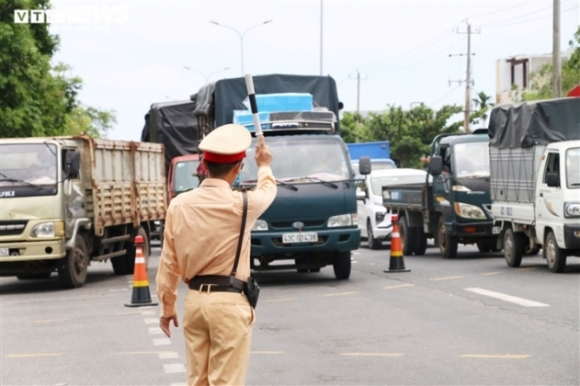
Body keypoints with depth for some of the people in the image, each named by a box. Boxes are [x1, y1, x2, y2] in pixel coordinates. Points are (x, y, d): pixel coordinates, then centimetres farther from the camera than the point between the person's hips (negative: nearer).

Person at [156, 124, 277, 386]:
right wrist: (264, 165, 37)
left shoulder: (179, 205, -1)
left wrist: (167, 306, 16)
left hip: (195, 300, 4)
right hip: (229, 303, -4)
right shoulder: (241, 205, -10)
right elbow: (267, 191, 15)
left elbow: (168, 262, 5)